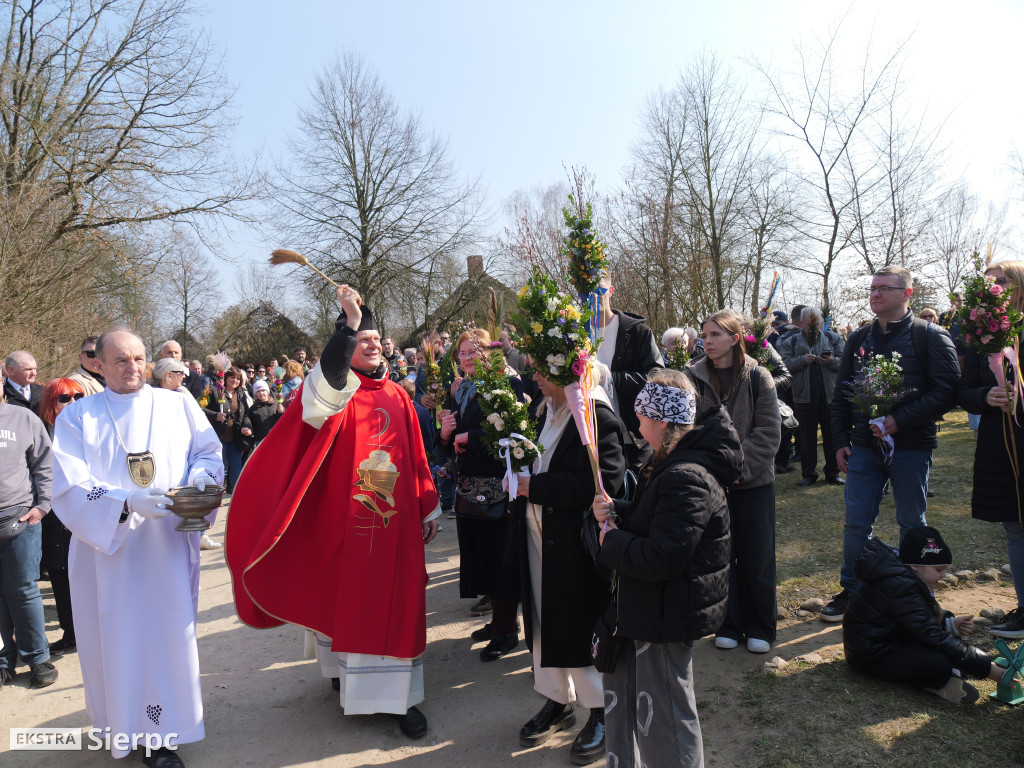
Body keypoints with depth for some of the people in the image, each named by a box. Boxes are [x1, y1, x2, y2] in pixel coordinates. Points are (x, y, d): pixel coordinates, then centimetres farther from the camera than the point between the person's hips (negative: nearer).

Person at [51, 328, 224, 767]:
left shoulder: (179, 405, 6)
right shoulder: (78, 416, 2)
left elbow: (209, 452, 7)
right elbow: (69, 485, -8)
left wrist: (199, 477, -16)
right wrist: (127, 501, -22)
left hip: (167, 546, 1)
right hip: (105, 546, -1)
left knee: (167, 632, 4)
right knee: (114, 636, 6)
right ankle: (119, 722, 25)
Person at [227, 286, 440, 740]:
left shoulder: (396, 395, 8)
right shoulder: (337, 389, -4)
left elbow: (416, 458, 12)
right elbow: (322, 397, -31)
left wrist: (428, 508, 13)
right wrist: (349, 324, -35)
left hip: (395, 521, 3)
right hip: (344, 521, -3)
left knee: (396, 606, 6)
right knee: (344, 598, 11)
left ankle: (400, 696, 15)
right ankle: (344, 669, 35)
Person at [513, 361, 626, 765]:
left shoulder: (597, 417, -17)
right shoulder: (546, 411, 8)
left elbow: (606, 481, -26)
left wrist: (536, 487, -23)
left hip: (576, 542, -8)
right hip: (540, 536, 8)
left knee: (582, 623, 5)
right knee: (544, 621, 16)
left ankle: (601, 712, 26)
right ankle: (557, 701, 36)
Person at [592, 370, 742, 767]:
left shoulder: (686, 479, -27)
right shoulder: (672, 462, 7)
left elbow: (661, 558, -31)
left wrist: (611, 541, -16)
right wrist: (615, 511, 1)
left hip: (668, 614, -11)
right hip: (656, 610, 11)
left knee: (663, 715, 7)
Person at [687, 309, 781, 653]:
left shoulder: (758, 377, -3)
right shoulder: (693, 377, -1)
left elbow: (768, 432, -6)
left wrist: (741, 467, -15)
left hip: (753, 482, -1)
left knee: (757, 557, 8)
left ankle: (760, 627, 24)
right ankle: (730, 624, 24)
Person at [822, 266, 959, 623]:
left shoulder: (929, 336, -5)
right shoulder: (859, 340, 10)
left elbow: (945, 391, -12)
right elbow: (841, 394, 12)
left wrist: (899, 420, -20)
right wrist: (840, 441, 5)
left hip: (910, 447, -3)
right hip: (863, 446, 4)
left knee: (912, 524, 10)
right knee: (856, 523, 6)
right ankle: (851, 591, 19)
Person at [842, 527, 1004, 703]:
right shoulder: (900, 588, -26)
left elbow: (928, 617, 19)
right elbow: (934, 637, -27)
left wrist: (951, 623, -2)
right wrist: (989, 669, -24)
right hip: (871, 657, -11)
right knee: (941, 663, -30)